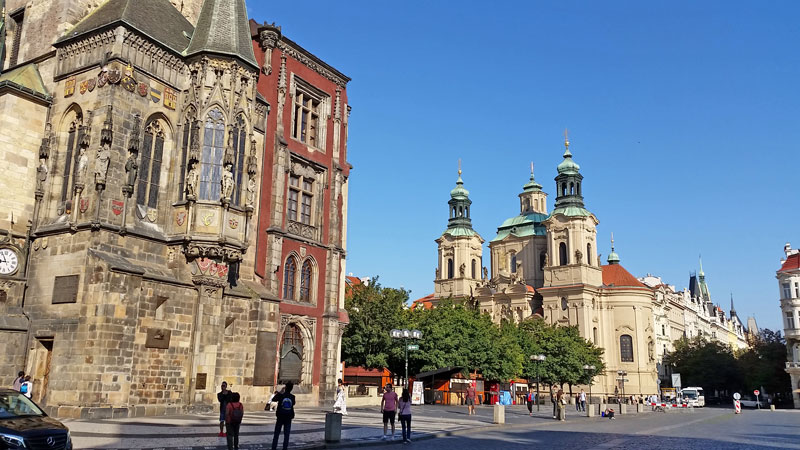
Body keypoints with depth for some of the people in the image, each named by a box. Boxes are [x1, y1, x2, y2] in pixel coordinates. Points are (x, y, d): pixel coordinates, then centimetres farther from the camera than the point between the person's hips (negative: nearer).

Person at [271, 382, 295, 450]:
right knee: (286, 434, 7)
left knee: (276, 433, 9)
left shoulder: (281, 395, -11)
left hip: (280, 417, -1)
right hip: (288, 418, 1)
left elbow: (274, 399, 7)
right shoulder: (292, 397, -6)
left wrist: (280, 392, 7)